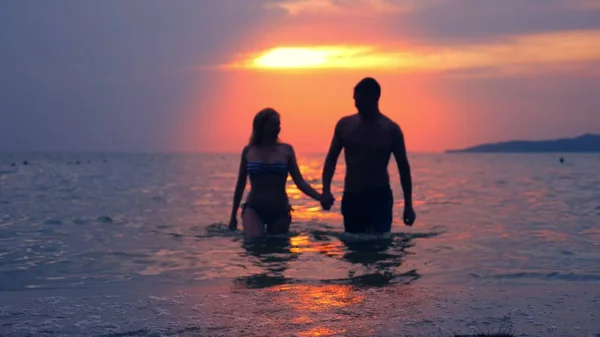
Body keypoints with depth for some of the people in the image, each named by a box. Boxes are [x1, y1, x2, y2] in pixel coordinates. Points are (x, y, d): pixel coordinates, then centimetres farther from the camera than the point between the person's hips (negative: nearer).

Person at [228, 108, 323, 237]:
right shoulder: (249, 151, 4)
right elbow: (240, 185, 12)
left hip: (280, 212, 1)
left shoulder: (286, 150, 2)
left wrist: (321, 197, -17)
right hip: (253, 209, -1)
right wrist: (233, 216, 16)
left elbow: (300, 182, 0)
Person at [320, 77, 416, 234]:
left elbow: (403, 167, 4)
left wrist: (408, 206, 4)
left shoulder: (391, 129, -2)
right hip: (351, 198, 3)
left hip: (380, 197, -3)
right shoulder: (345, 125, 3)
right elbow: (331, 159, 8)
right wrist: (326, 190, -9)